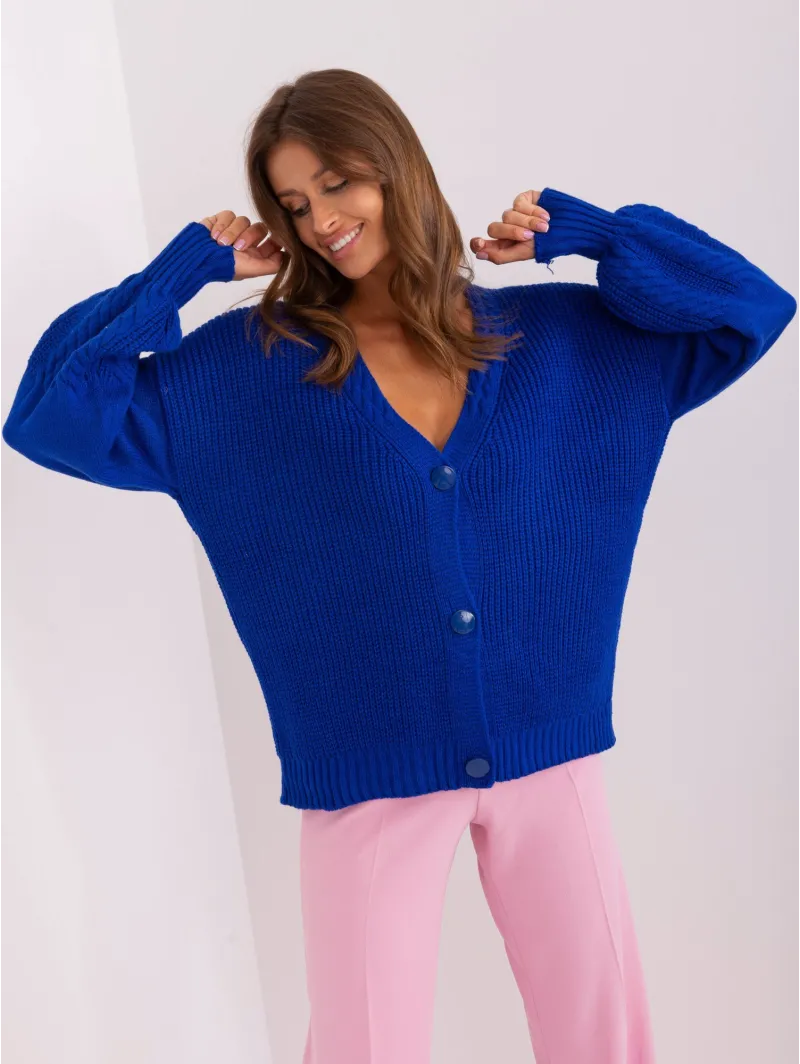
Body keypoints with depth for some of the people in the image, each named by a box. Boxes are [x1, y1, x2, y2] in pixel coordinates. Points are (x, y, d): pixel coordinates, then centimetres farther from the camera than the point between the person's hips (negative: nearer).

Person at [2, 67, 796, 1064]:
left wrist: (575, 229, 0)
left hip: (549, 753, 2)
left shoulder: (555, 336, 4)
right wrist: (191, 264, -4)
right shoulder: (243, 367, -1)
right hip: (367, 775, -1)